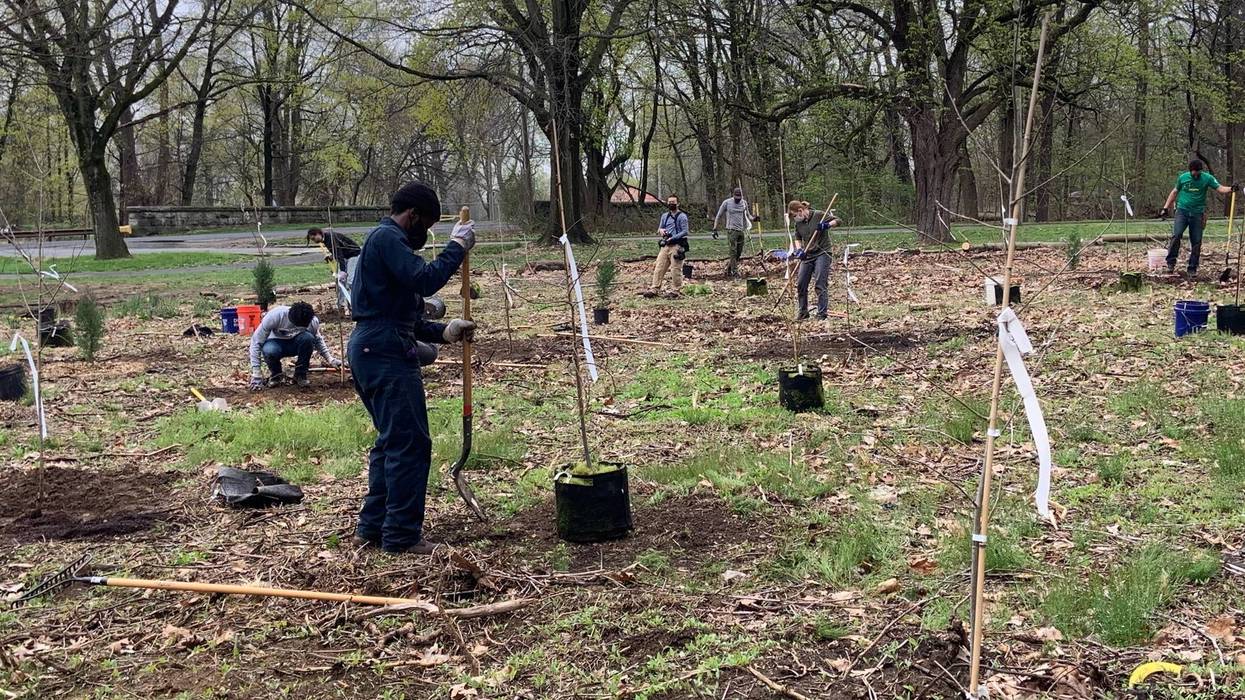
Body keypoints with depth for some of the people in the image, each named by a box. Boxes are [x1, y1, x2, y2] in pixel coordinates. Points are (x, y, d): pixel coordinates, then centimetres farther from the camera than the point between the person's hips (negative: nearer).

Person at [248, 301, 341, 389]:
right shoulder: (275, 315, -32)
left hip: (295, 344, 2)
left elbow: (318, 340, 1)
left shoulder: (313, 321, -22)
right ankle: (276, 374, -4)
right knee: (269, 351, -38)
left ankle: (300, 375, -11)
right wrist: (255, 374, -31)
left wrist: (330, 359, -13)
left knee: (308, 338, -32)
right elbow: (256, 341, -27)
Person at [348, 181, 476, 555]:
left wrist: (443, 332, 13)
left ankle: (371, 528, 23)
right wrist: (456, 247, -12)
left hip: (371, 351, 11)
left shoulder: (385, 240, 25)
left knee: (391, 441, 17)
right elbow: (425, 279, -23)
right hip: (387, 355, -11)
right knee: (410, 443, -7)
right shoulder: (387, 238, -9)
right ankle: (401, 536, -2)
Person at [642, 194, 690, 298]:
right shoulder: (665, 216, 17)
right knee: (659, 268, 1)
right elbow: (659, 229, 24)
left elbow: (685, 232, -10)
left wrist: (672, 238, -18)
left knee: (676, 270, -5)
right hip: (665, 246, 6)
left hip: (676, 246, -6)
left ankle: (676, 290, 4)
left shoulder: (682, 216, -3)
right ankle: (654, 289, 1)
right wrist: (661, 230, 0)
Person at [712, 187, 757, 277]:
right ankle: (735, 271, -7)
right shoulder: (727, 202, -4)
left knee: (739, 253, 7)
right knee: (733, 252, -10)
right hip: (731, 230, -5)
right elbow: (718, 216, 2)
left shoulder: (744, 203, 8)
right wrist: (715, 229, -5)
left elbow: (747, 215, 20)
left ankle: (728, 268, 22)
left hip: (741, 230, 5)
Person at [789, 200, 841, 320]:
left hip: (822, 253, -6)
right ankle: (802, 313, 20)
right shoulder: (798, 223, 5)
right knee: (800, 284, 5)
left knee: (820, 284, -9)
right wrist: (799, 250, -4)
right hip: (807, 255, 6)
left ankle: (822, 314, -3)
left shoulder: (819, 215, -10)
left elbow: (837, 220, -8)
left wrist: (827, 225, -28)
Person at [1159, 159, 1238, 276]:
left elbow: (1220, 188, -9)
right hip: (1182, 211, 0)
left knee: (1196, 242, 1)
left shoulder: (1207, 178, 0)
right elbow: (1174, 192, 16)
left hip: (1197, 214, 0)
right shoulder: (1182, 177, 4)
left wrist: (1231, 189, -30)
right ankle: (1171, 263, -9)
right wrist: (1166, 208, 13)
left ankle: (1192, 269, 10)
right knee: (1176, 235, -19)